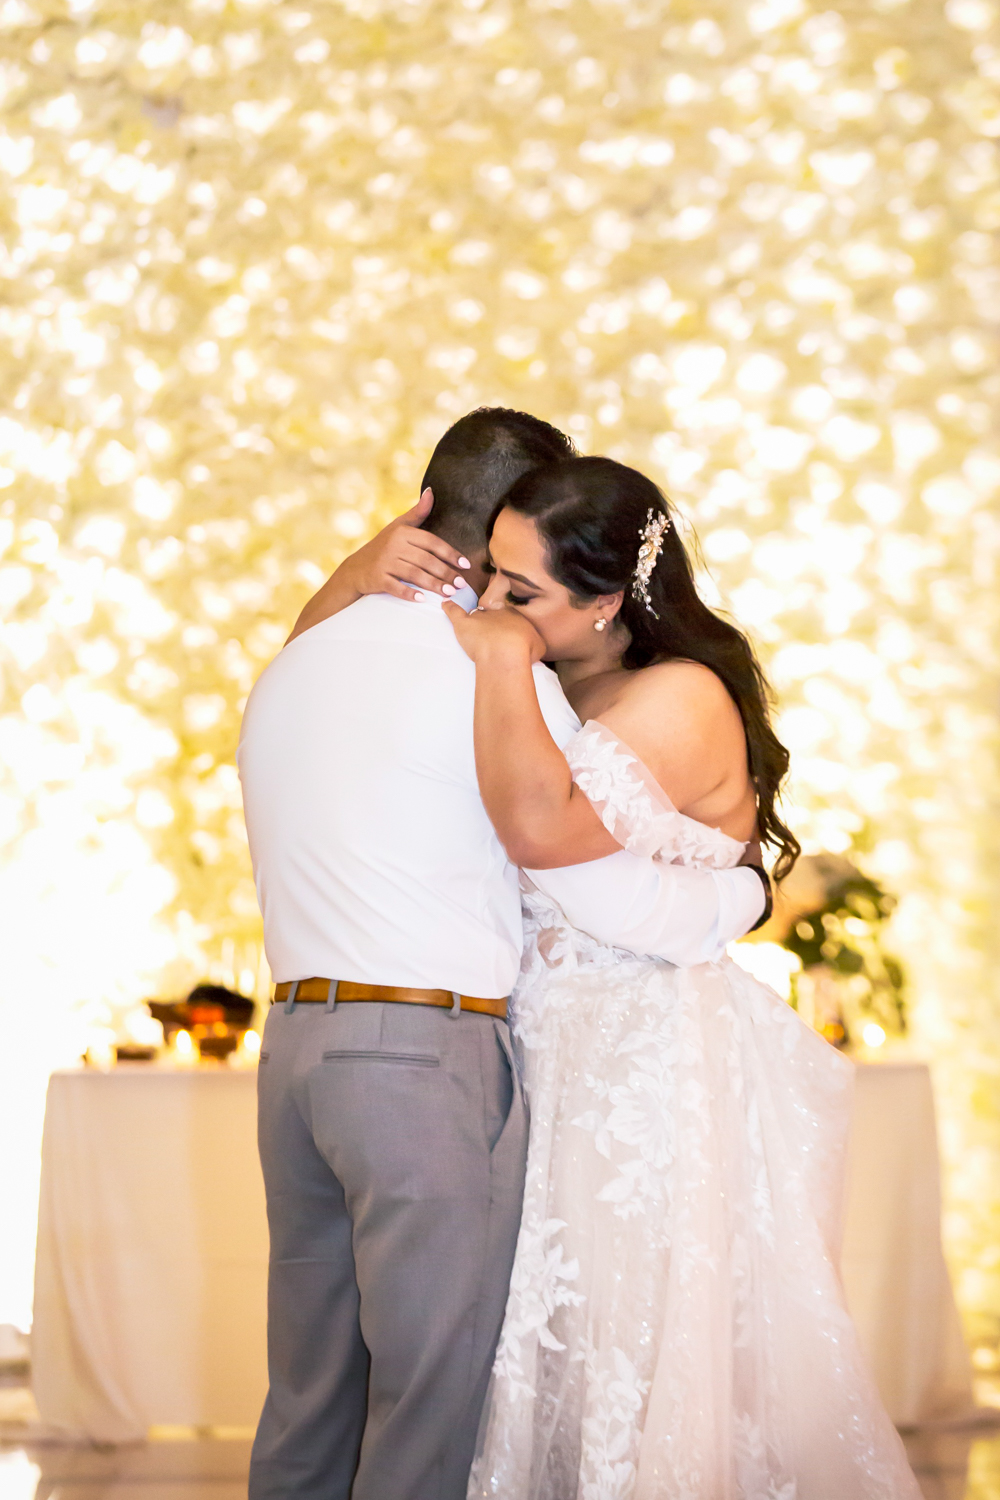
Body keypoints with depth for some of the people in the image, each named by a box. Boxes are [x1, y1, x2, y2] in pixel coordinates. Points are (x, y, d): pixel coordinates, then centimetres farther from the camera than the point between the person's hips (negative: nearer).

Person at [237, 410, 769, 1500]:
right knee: (426, 1407, 0)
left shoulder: (287, 670, 15)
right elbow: (620, 899, -8)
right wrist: (757, 888, 9)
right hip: (433, 1053, -7)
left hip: (293, 1041, 7)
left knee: (306, 1405, 13)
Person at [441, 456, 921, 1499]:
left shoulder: (681, 699, -10)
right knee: (548, 1374, 7)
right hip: (540, 1063, 7)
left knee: (662, 1384, -4)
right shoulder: (532, 691, 12)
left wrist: (502, 663, -18)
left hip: (652, 1079, -7)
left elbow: (542, 826, -27)